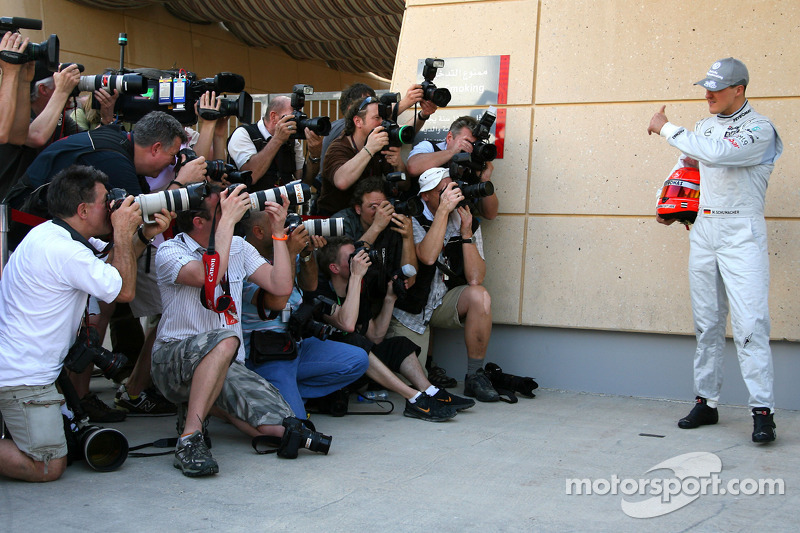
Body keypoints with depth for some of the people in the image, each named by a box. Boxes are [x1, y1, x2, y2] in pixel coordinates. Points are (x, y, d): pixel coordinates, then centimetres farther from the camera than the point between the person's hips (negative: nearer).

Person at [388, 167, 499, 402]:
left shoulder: (467, 222, -3)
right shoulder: (413, 220, -11)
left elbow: (475, 279, -13)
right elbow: (428, 257, -32)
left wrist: (466, 232, -20)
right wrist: (443, 209, -29)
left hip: (446, 302, 3)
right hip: (411, 308, -3)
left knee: (479, 295, -30)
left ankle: (475, 377, -16)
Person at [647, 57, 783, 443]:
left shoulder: (759, 129, -9)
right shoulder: (704, 126, 14)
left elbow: (714, 153, -25)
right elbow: (685, 166, 25)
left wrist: (665, 128, -16)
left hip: (742, 233, -6)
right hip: (703, 228, 6)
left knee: (749, 322, -12)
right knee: (706, 323, 9)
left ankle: (762, 411, -9)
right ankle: (705, 402, 17)